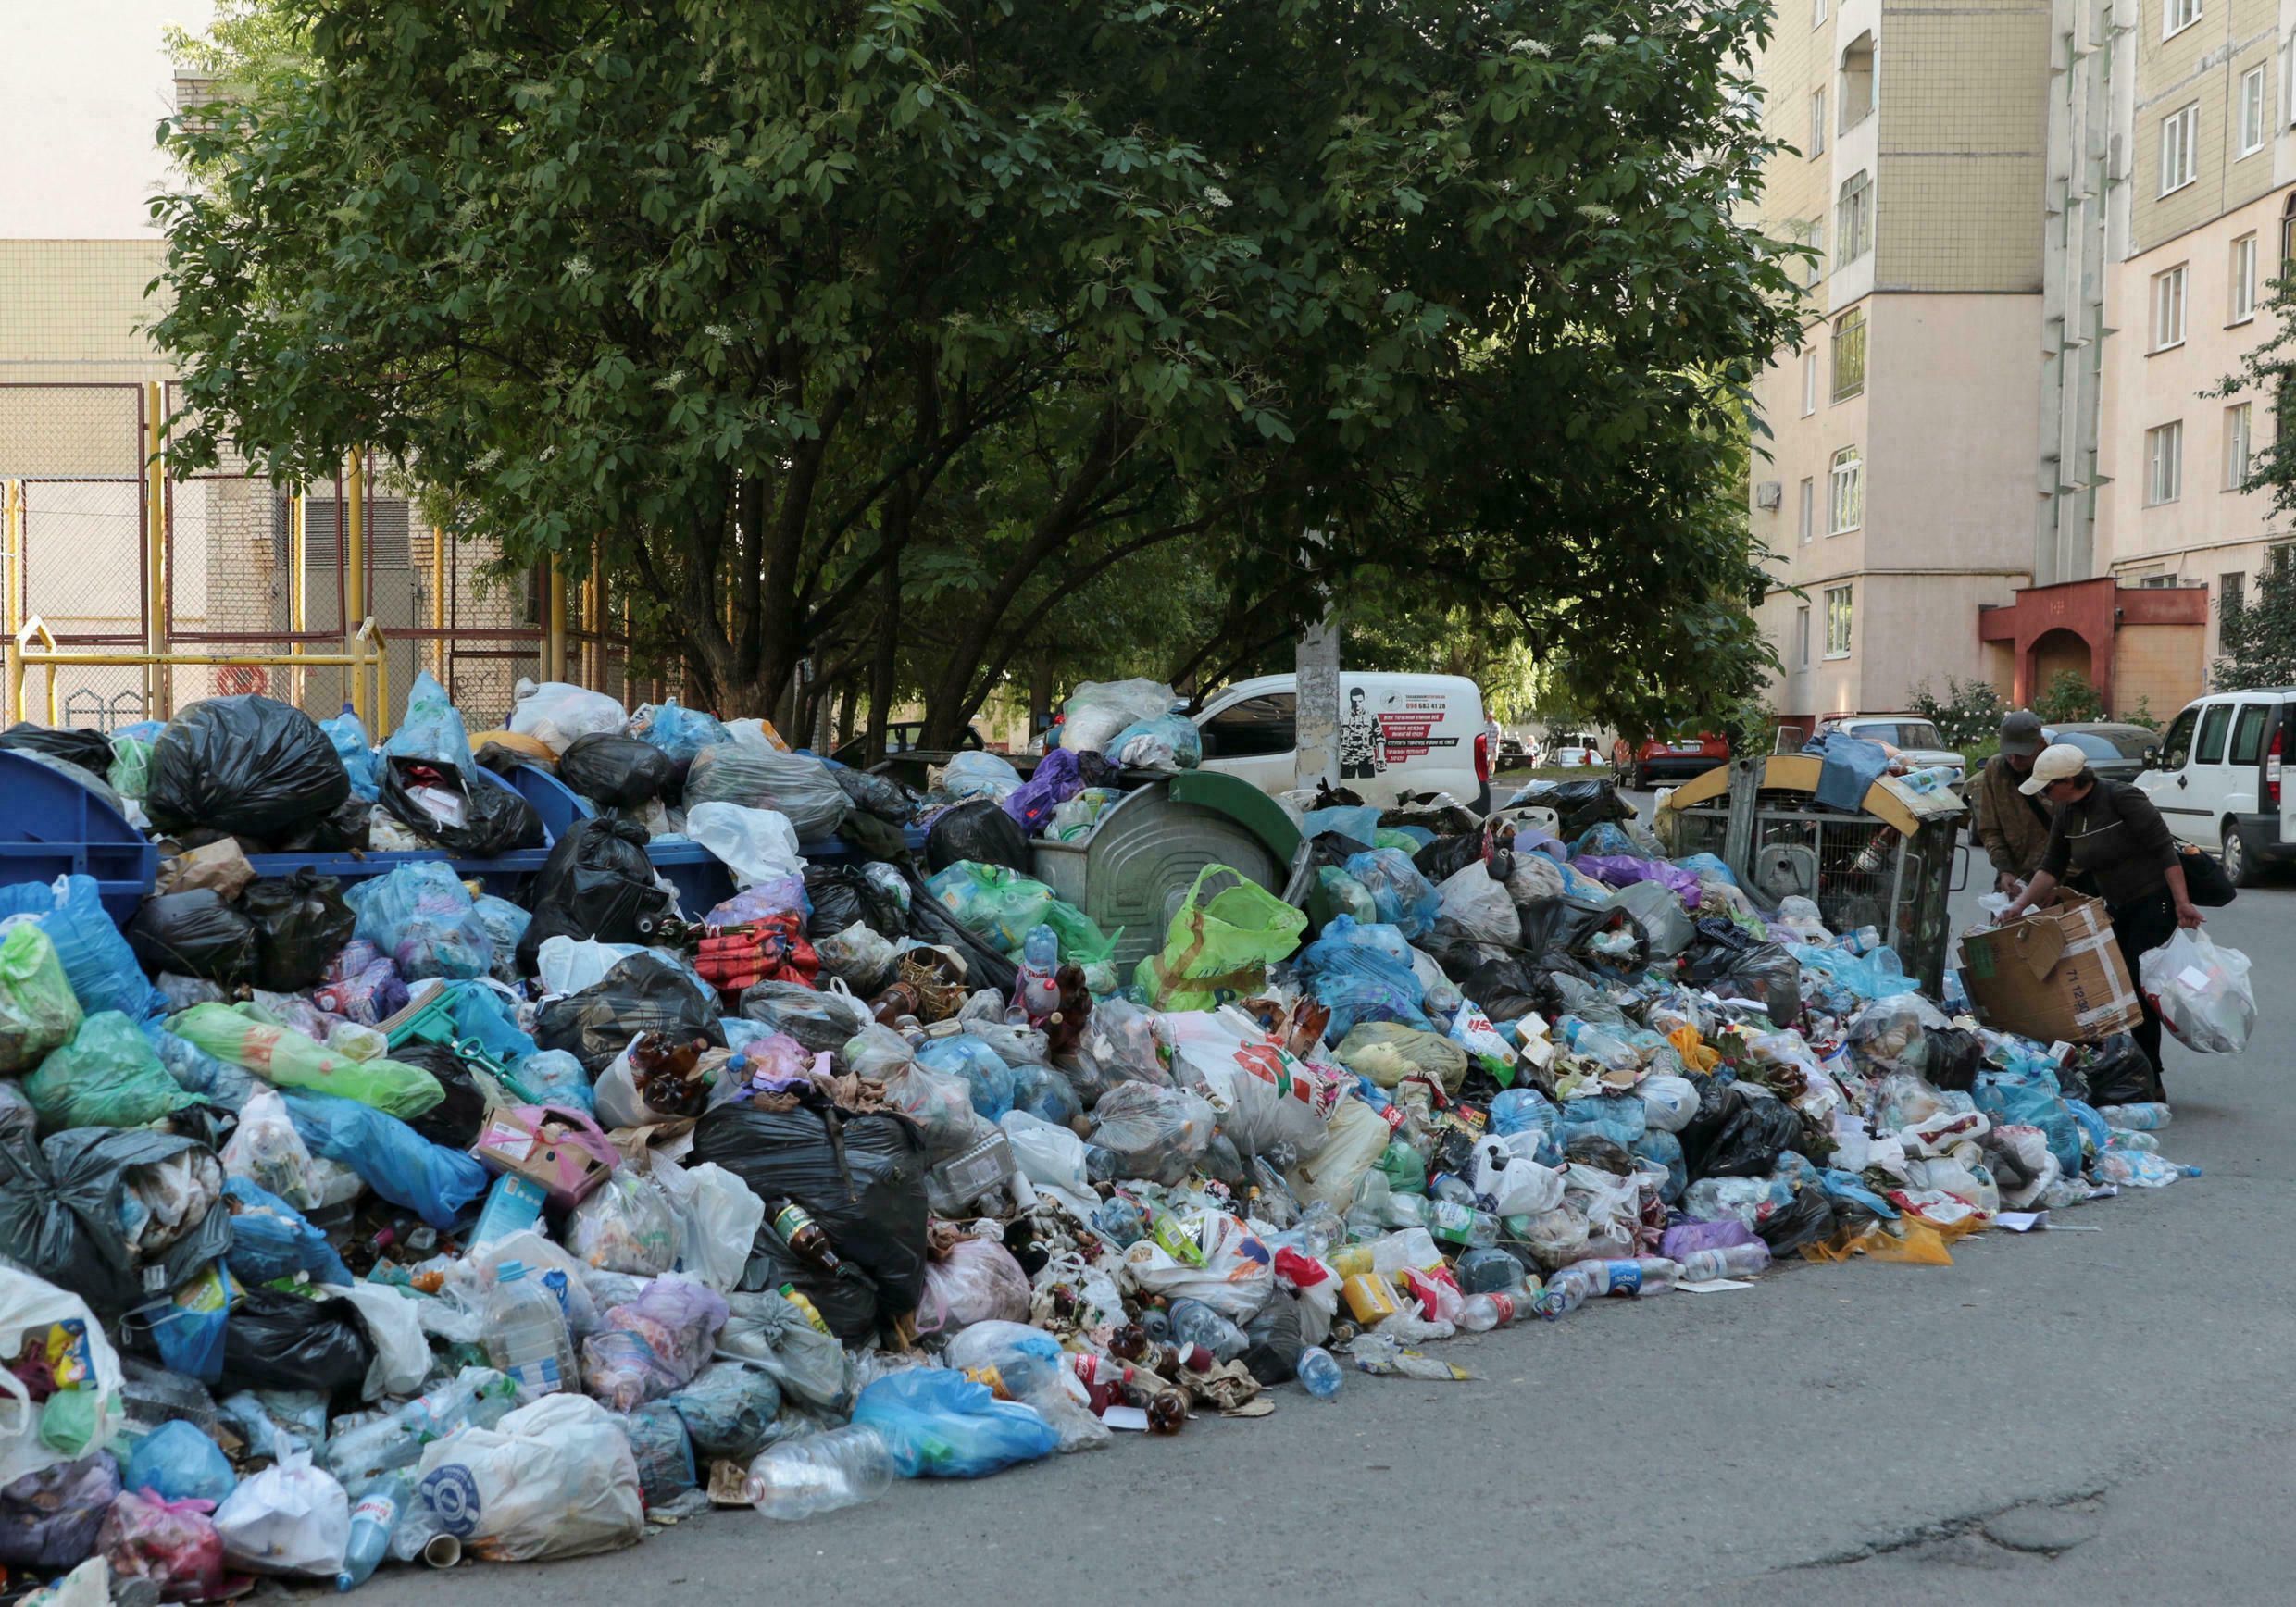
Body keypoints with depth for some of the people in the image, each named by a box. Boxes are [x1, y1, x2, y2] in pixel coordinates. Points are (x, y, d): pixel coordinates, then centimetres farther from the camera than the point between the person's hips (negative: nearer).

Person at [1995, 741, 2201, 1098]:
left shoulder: (2122, 798, -19)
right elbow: (2051, 868, 11)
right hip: (2118, 909, 8)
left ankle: (2150, 1082, -6)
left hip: (2155, 901, -8)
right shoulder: (2066, 815, 5)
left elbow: (2164, 849, -19)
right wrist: (2019, 906, 3)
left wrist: (2182, 903, -22)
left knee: (2137, 985, -11)